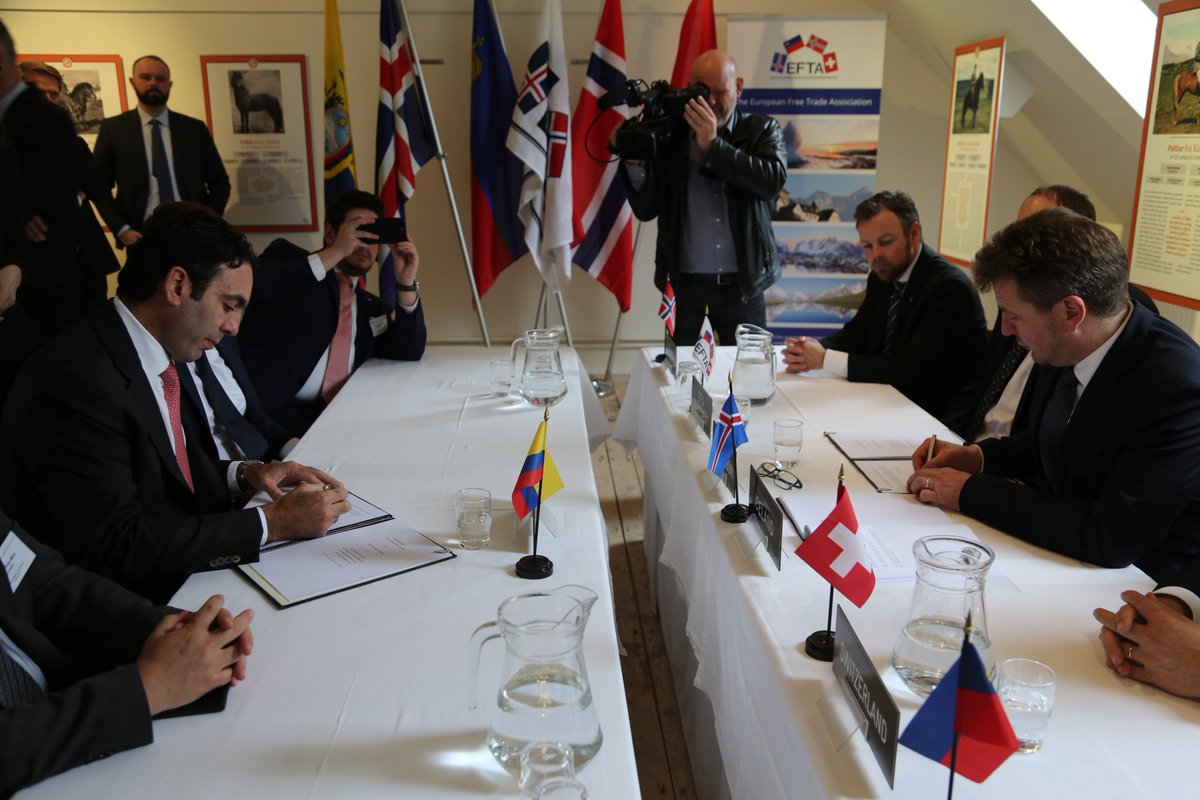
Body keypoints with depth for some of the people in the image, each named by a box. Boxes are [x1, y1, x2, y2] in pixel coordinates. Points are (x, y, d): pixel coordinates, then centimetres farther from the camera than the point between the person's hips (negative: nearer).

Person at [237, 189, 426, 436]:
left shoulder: (370, 307, 24)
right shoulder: (288, 255, 11)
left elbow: (409, 353, 11)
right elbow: (260, 286, -12)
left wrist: (406, 282, 3)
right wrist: (336, 252, -16)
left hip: (330, 416, 6)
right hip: (266, 406, -5)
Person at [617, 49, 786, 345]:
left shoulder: (761, 130, 4)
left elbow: (773, 180, -14)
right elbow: (646, 209, 1)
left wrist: (712, 144, -19)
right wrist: (634, 160, -15)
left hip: (742, 283, 1)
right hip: (682, 281, 0)